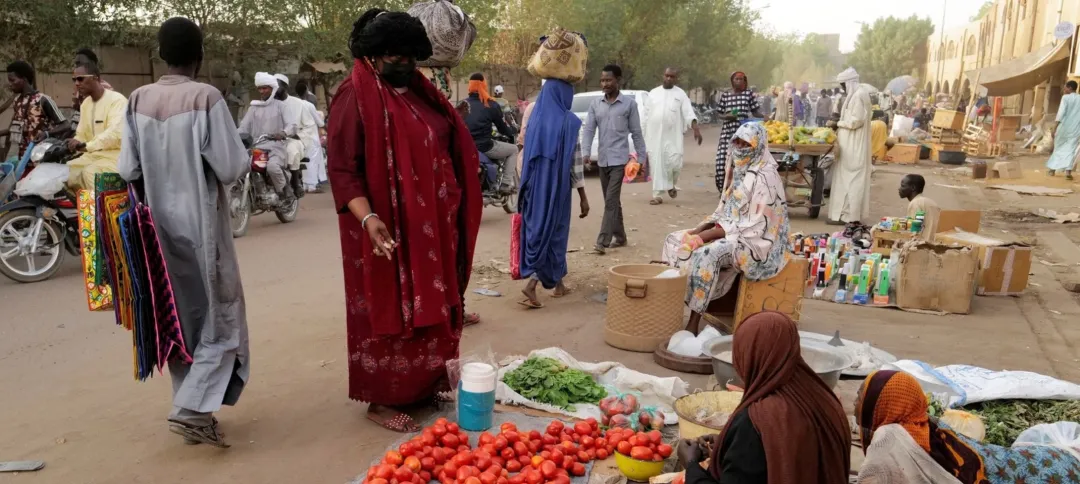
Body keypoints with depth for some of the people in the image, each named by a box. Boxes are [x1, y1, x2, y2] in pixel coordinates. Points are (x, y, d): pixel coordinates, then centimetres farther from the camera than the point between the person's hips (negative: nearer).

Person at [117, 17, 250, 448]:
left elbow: (127, 170, 0)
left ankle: (193, 408, 25)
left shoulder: (138, 101, 0)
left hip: (158, 226, 5)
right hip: (201, 225, -5)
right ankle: (191, 408, -3)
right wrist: (245, 160, 6)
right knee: (219, 318, 7)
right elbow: (232, 168, -16)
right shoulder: (206, 97, -14)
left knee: (179, 320, 16)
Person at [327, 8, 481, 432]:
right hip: (389, 228, -7)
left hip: (431, 227, 7)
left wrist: (457, 206, 11)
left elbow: (452, 148, 19)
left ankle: (424, 384, 31)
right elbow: (342, 170, -16)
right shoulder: (355, 98, -10)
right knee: (388, 310, 2)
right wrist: (368, 218, -30)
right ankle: (381, 400, 16)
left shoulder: (420, 92, 11)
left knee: (430, 306, 15)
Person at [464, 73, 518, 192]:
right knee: (513, 150, 16)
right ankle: (506, 184, 5)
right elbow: (503, 129, 2)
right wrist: (513, 132, 22)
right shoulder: (491, 105, -6)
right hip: (484, 147, -6)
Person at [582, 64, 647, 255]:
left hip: (619, 159, -5)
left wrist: (642, 157, 0)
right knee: (612, 201, 13)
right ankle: (619, 237, 25)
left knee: (611, 201, -11)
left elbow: (636, 132, 1)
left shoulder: (629, 103, -2)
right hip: (602, 159, 5)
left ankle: (602, 242, -14)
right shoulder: (595, 104, 7)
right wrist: (586, 153, -13)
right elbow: (589, 129, 2)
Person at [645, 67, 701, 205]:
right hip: (654, 135, 2)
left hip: (672, 136, -2)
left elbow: (689, 113, -4)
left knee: (674, 162, -11)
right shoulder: (653, 93, 10)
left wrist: (696, 129, -19)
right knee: (656, 165, -1)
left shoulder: (680, 94, 4)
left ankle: (672, 184, 20)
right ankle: (657, 195, 5)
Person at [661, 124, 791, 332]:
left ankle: (693, 324, -28)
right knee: (675, 240, -2)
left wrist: (709, 234, -21)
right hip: (730, 232, 9)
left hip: (755, 242, -9)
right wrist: (701, 228, -4)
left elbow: (755, 227, -21)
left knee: (707, 253, -34)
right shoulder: (738, 170, 9)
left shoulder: (765, 177, -17)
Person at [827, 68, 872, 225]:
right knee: (850, 178, 11)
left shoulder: (859, 95, -16)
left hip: (854, 146, -10)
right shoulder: (856, 94, 15)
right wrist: (839, 124, 7)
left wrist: (838, 123, -11)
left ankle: (847, 215, -4)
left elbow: (856, 120, -21)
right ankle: (849, 213, 14)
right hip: (852, 144, 10)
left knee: (850, 179, -7)